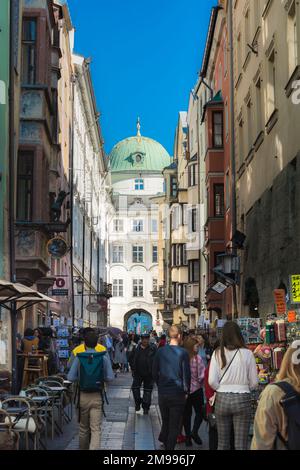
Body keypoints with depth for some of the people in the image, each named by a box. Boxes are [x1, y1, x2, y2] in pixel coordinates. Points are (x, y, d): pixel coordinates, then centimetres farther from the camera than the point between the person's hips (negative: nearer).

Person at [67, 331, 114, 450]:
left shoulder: (78, 357, -5)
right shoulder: (104, 358, -5)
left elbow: (70, 377, -9)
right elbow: (110, 378, -6)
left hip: (83, 396, 1)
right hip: (97, 396, -1)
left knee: (83, 428, 18)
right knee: (95, 429, -3)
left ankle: (83, 448, 32)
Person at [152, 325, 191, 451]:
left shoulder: (160, 351, 0)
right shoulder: (183, 353, -10)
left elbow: (154, 372, 6)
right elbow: (186, 374, -7)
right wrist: (186, 391, 5)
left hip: (163, 393, 4)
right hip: (177, 393, -4)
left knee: (166, 422, 21)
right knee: (175, 425, 5)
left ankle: (164, 442, 29)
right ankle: (170, 446, 6)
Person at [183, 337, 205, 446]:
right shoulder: (197, 358, -15)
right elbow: (202, 375, -14)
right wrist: (200, 381, 7)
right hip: (196, 388, -3)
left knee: (187, 413, 13)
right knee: (199, 412, 12)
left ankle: (188, 436, 16)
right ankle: (194, 432, -6)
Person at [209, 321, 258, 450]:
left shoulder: (218, 353, -3)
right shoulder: (247, 354, -5)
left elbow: (212, 381, -5)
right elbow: (254, 383, 0)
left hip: (222, 399, 1)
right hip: (242, 399, -1)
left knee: (222, 443, 13)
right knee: (241, 445, 4)